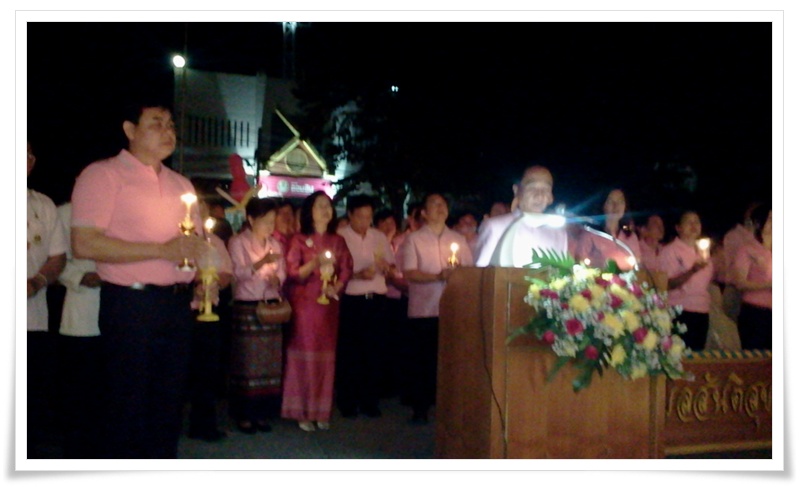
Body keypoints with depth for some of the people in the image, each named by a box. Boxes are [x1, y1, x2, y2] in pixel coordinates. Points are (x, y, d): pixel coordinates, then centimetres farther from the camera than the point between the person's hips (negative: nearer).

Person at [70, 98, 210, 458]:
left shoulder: (180, 184, 17)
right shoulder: (103, 175, -5)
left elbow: (195, 240, 24)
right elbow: (84, 244, -16)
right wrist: (162, 250, -18)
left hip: (178, 304, 7)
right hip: (131, 304, -6)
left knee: (169, 401, 13)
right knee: (129, 404, 1)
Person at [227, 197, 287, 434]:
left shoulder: (275, 244, 14)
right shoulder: (238, 242, -1)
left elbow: (282, 272, 11)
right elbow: (237, 272, -14)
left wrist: (276, 279, -11)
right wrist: (261, 263, -28)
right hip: (247, 307, -4)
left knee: (269, 362, 3)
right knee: (247, 361, -3)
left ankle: (262, 413, 13)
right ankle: (243, 415, 7)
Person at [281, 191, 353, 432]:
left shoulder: (337, 241, 12)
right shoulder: (299, 239, 1)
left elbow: (346, 269, 9)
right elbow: (292, 271, -5)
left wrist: (337, 287, -8)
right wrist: (314, 263, -20)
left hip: (328, 303, 3)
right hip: (304, 303, -3)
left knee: (326, 355, 3)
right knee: (304, 354, -3)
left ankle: (321, 411, 11)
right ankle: (302, 412, 5)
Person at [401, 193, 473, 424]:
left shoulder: (459, 239, 13)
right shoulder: (414, 239, 4)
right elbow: (409, 273, -6)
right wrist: (438, 276, -18)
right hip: (423, 310, -2)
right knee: (421, 360, 3)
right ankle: (420, 409, 13)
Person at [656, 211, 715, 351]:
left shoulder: (701, 252, 18)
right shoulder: (670, 251, -5)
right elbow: (667, 284, -14)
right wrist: (692, 271, -26)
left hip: (702, 313, 7)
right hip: (681, 313, -7)